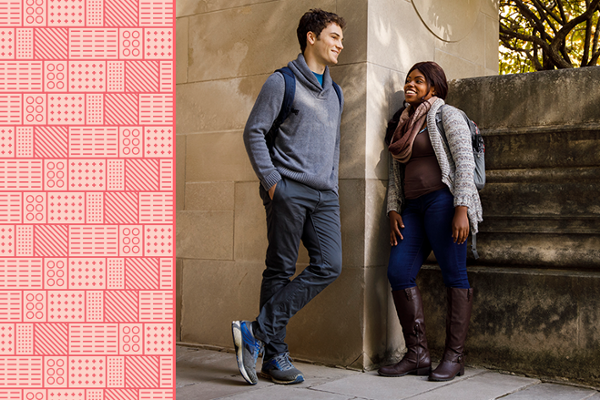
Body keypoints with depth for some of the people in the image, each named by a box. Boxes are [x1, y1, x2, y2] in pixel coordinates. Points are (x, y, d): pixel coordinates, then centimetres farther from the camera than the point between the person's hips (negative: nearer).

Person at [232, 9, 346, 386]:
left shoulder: (335, 93, 22)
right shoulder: (283, 82, 1)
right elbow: (254, 131, -4)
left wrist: (333, 186, 17)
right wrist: (272, 181, -12)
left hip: (325, 195, 6)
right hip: (289, 190, -6)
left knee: (330, 265, -8)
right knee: (280, 270, -3)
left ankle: (257, 331, -4)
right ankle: (275, 354, 6)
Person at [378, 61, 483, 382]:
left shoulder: (446, 115, 1)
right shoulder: (403, 124, 22)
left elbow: (464, 162, -8)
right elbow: (395, 174, 21)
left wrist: (462, 209, -18)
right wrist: (393, 210, 9)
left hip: (443, 200, -7)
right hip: (413, 206, 7)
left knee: (454, 275, -4)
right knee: (398, 272, -5)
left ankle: (454, 356, 2)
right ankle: (417, 355, 1)